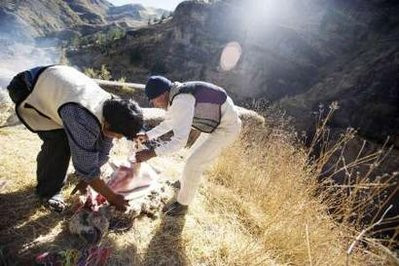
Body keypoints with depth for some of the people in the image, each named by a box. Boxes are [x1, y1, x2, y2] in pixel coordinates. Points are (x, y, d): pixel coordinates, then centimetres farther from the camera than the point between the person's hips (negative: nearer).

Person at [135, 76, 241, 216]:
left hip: (227, 127, -10)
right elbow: (168, 123, 17)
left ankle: (182, 204, 15)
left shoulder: (181, 101, -30)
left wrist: (151, 153, -31)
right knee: (196, 153, 24)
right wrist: (147, 136, 12)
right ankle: (184, 183, 48)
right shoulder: (176, 97, 2)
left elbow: (180, 140, -34)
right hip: (221, 121, 10)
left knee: (193, 164, -6)